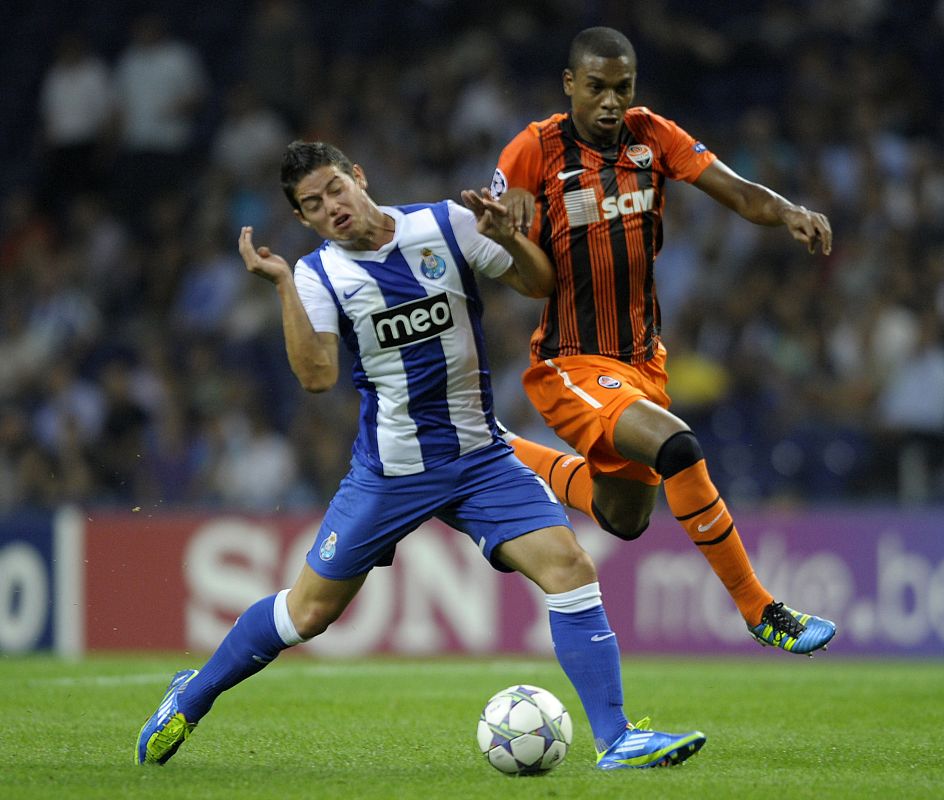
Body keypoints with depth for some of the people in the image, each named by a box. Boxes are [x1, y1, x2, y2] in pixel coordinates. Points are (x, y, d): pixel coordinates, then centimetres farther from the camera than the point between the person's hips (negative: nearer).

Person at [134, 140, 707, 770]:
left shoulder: (444, 225, -3)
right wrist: (283, 285, -25)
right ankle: (193, 697, 28)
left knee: (569, 566, -16)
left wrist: (508, 238, -15)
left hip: (480, 457, 1)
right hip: (390, 471, -1)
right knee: (312, 609, 5)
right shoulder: (319, 274, -5)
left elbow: (540, 284, 5)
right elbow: (317, 375, -20)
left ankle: (616, 741, -12)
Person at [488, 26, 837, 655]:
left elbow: (738, 194, -7)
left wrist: (790, 213, -27)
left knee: (626, 519, 18)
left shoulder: (652, 135, 0)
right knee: (676, 448, -30)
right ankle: (759, 610, -18)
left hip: (644, 358, 6)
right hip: (572, 363, -6)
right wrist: (507, 225, -30)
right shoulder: (536, 151, -12)